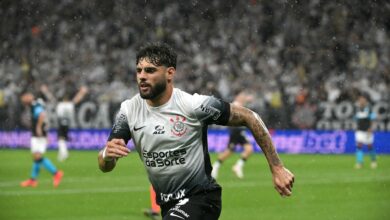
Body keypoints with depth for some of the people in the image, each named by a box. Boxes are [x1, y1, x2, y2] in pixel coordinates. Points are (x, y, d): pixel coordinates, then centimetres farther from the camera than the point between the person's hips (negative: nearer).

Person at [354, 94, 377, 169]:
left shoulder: (369, 110, -8)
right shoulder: (358, 110, 5)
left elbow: (372, 121, -9)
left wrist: (370, 131, -17)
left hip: (368, 131, -3)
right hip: (359, 131, 3)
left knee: (370, 146, 7)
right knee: (359, 145, -12)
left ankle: (373, 161, 29)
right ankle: (359, 162, -14)